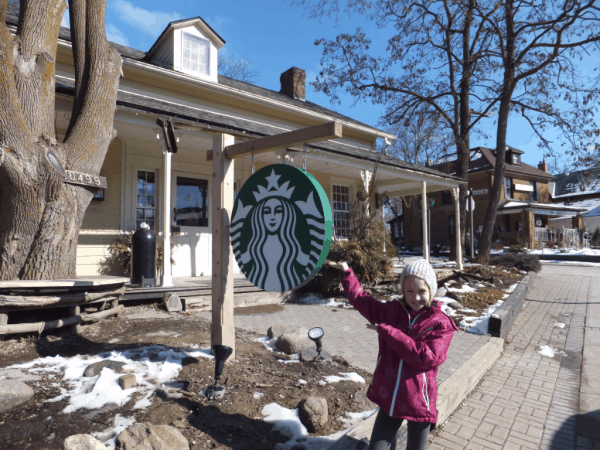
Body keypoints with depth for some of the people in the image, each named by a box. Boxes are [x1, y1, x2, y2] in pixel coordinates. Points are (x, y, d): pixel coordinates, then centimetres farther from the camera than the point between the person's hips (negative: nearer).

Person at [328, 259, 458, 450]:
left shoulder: (441, 323, -10)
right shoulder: (391, 311, 1)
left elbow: (426, 357, -23)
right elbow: (361, 300, 16)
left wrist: (387, 331, -21)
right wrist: (347, 272, 19)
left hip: (418, 403, -3)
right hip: (389, 399, 3)